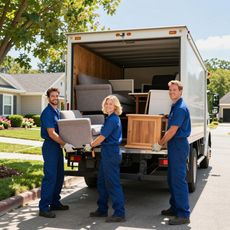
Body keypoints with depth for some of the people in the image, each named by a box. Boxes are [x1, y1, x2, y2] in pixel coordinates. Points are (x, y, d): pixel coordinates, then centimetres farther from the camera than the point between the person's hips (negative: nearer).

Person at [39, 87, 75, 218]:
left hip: (58, 146, 9)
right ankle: (44, 208, -2)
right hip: (50, 146, -9)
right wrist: (65, 144, -24)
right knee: (50, 177, -9)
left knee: (59, 176, 14)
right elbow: (51, 133, -21)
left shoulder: (58, 112, 14)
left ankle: (55, 202, 25)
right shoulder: (47, 113, -14)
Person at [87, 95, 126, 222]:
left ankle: (119, 213, 2)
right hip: (107, 152, 10)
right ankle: (102, 210, 28)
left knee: (113, 183, -5)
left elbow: (102, 137, -16)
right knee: (102, 182, 17)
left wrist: (90, 145, -3)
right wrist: (93, 144, 15)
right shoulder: (111, 118, 14)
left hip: (111, 153, -10)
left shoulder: (112, 119, -16)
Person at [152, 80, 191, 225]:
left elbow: (173, 130, -18)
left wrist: (160, 144, -10)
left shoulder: (181, 108, -16)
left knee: (179, 180, -8)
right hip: (174, 145, 10)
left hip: (179, 145, -10)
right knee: (172, 179, 16)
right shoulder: (175, 106, 15)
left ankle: (184, 215, -2)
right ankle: (175, 208, 27)